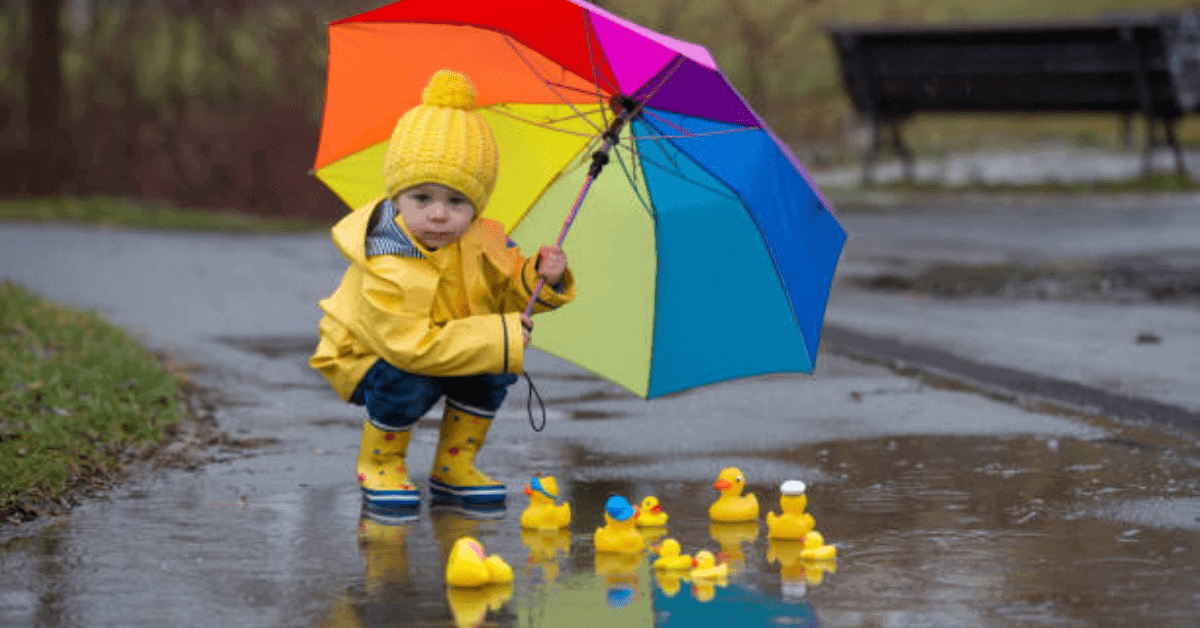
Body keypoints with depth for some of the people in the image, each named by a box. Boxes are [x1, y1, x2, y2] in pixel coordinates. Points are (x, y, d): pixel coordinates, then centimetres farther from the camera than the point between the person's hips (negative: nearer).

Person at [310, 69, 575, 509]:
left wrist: (542, 278, -23)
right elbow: (413, 345, -39)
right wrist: (501, 337, -38)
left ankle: (454, 468, 3)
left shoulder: (482, 243, -14)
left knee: (494, 369, -16)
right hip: (369, 357, -6)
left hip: (451, 350, 6)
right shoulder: (382, 272, -36)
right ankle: (378, 465, -6)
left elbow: (509, 291, 2)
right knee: (411, 383, -35)